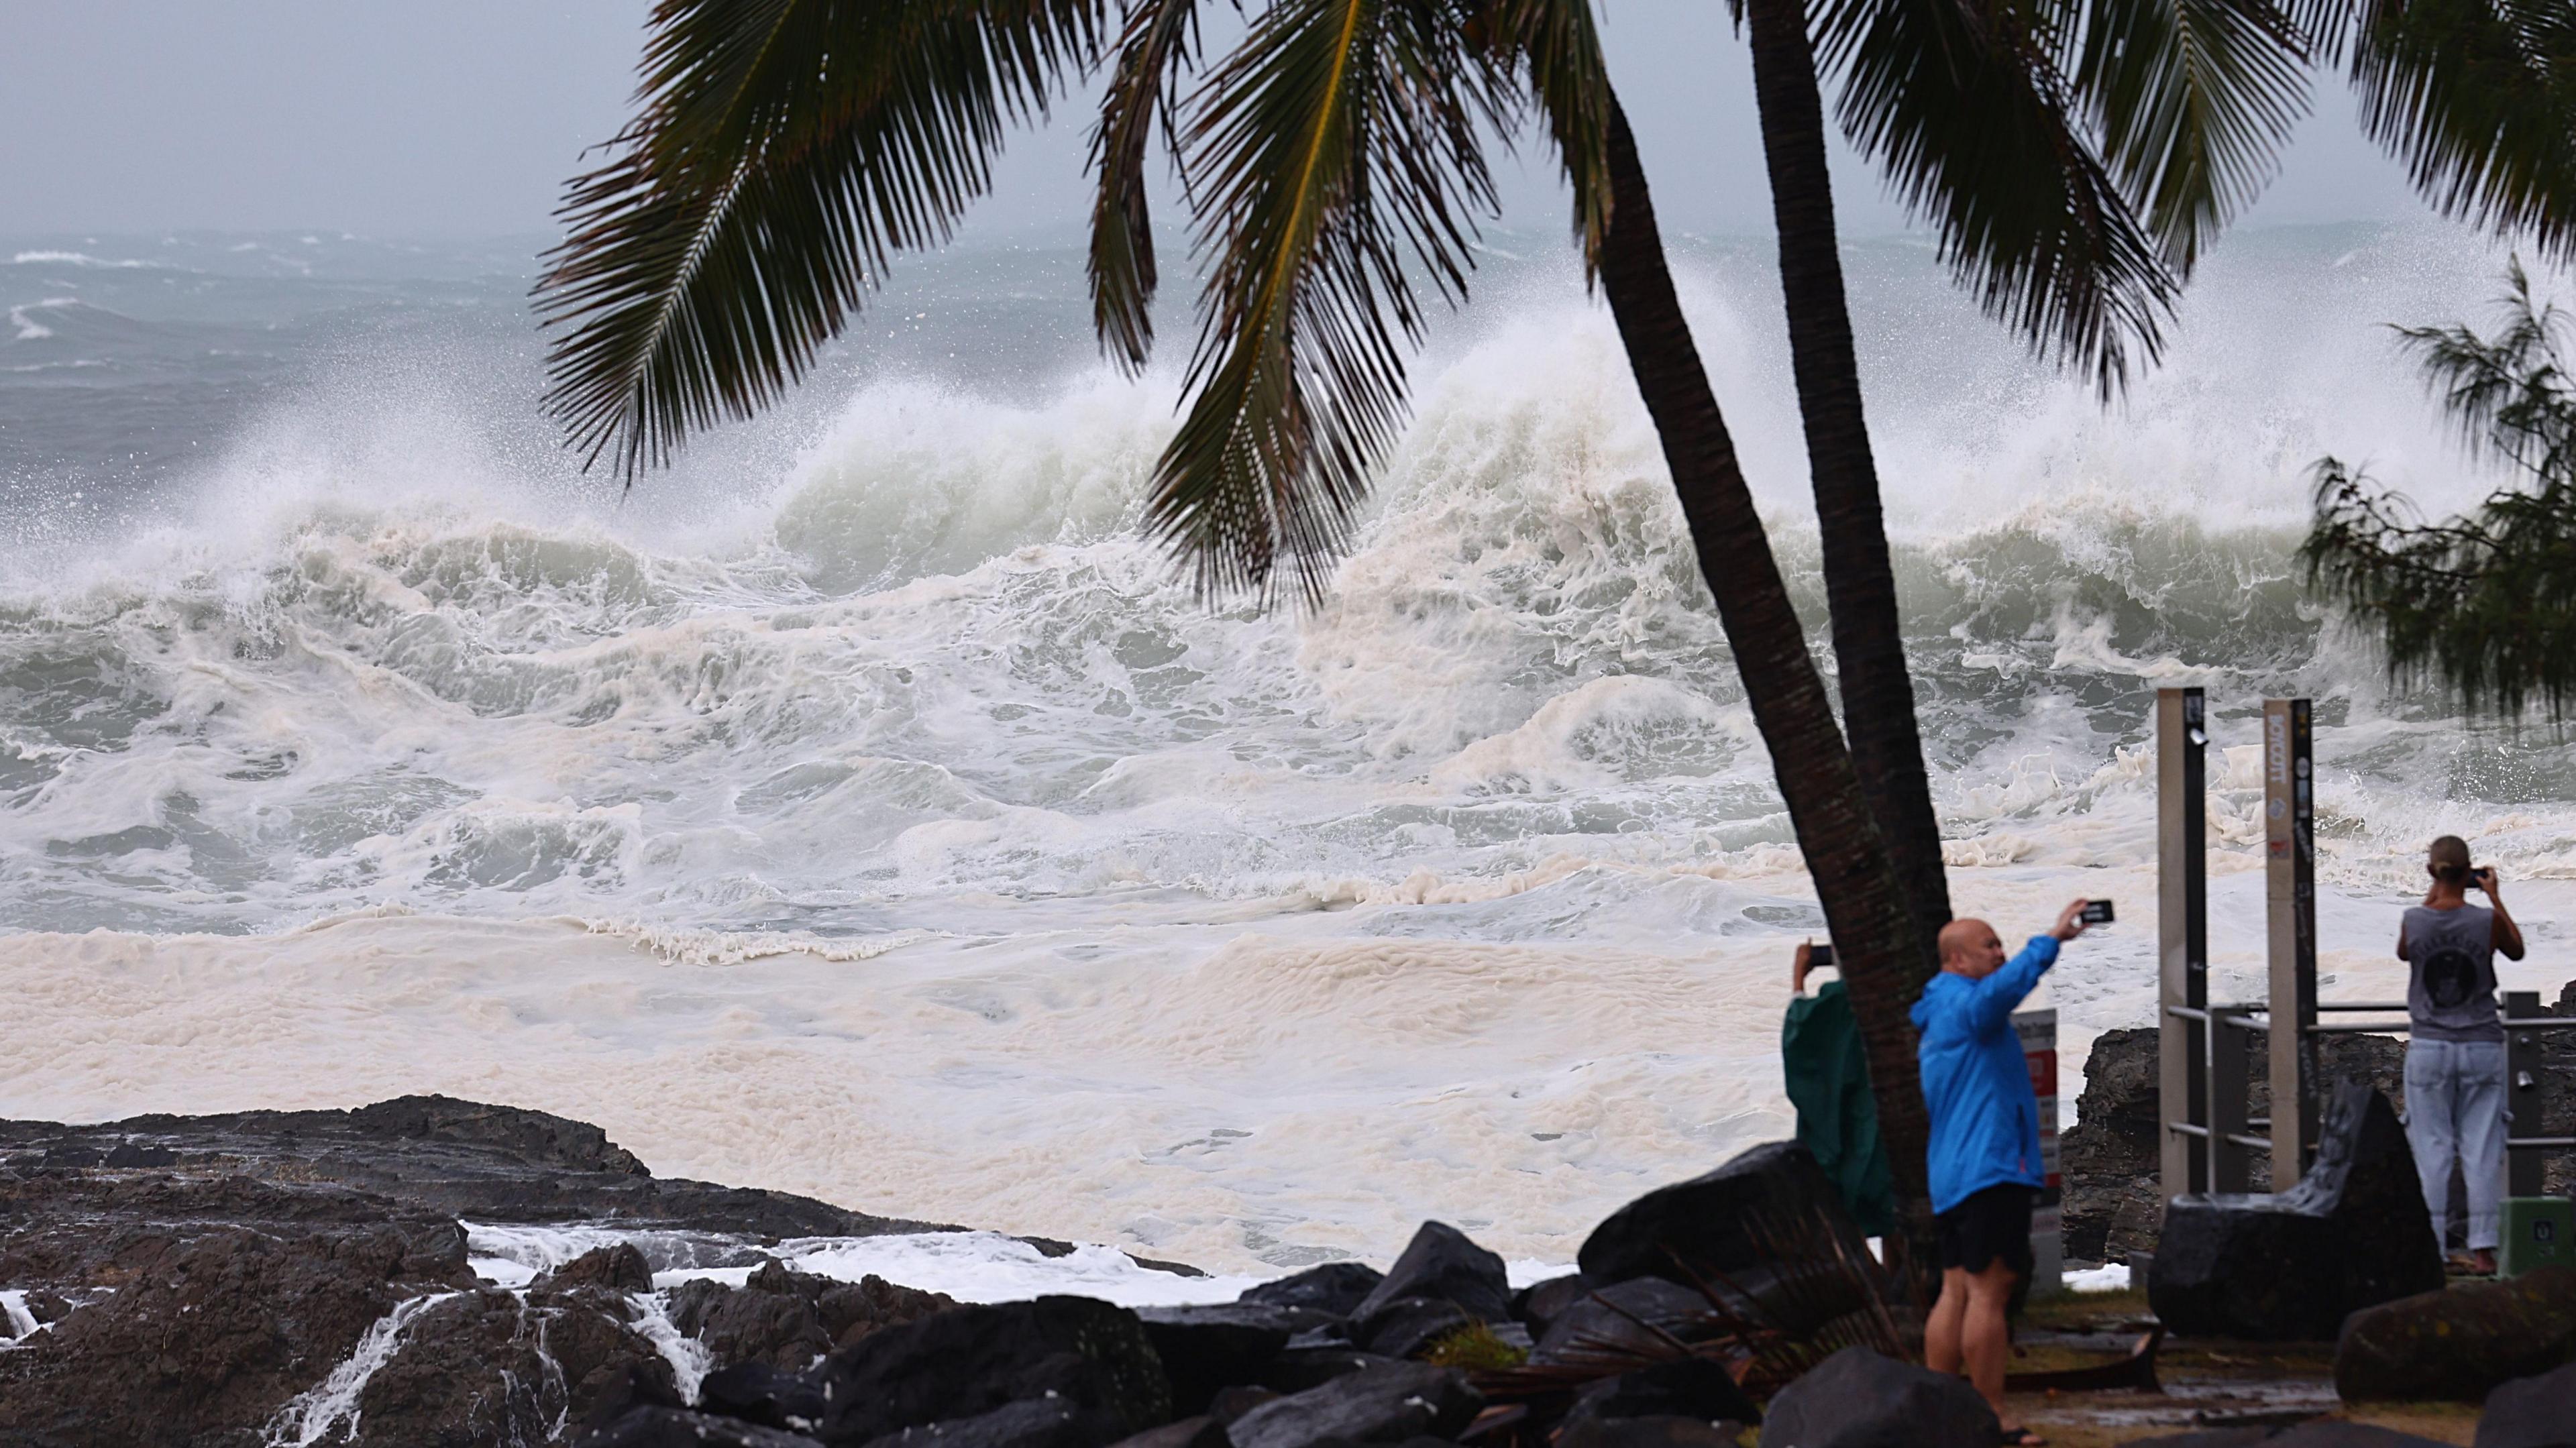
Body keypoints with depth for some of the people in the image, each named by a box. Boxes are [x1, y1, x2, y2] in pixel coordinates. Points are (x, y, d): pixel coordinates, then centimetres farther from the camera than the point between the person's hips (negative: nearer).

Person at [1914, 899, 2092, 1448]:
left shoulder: (1939, 1017, 23)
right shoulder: (1964, 1003, -10)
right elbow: (2004, 987, -33)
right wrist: (2052, 940, -32)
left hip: (1952, 1175, 11)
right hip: (1990, 1166, -11)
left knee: (1957, 1291, 9)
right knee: (1989, 1292, -9)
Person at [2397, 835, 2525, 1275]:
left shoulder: (2414, 921, -7)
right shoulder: (2488, 921, -8)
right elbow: (2517, 950, 13)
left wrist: (2431, 899, 20)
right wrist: (2495, 897, 18)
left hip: (2429, 1048, 0)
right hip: (2482, 1046, 0)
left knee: (2432, 1149, 4)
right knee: (2482, 1150, 3)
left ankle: (2432, 1248, 2)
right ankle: (2483, 1249, 0)